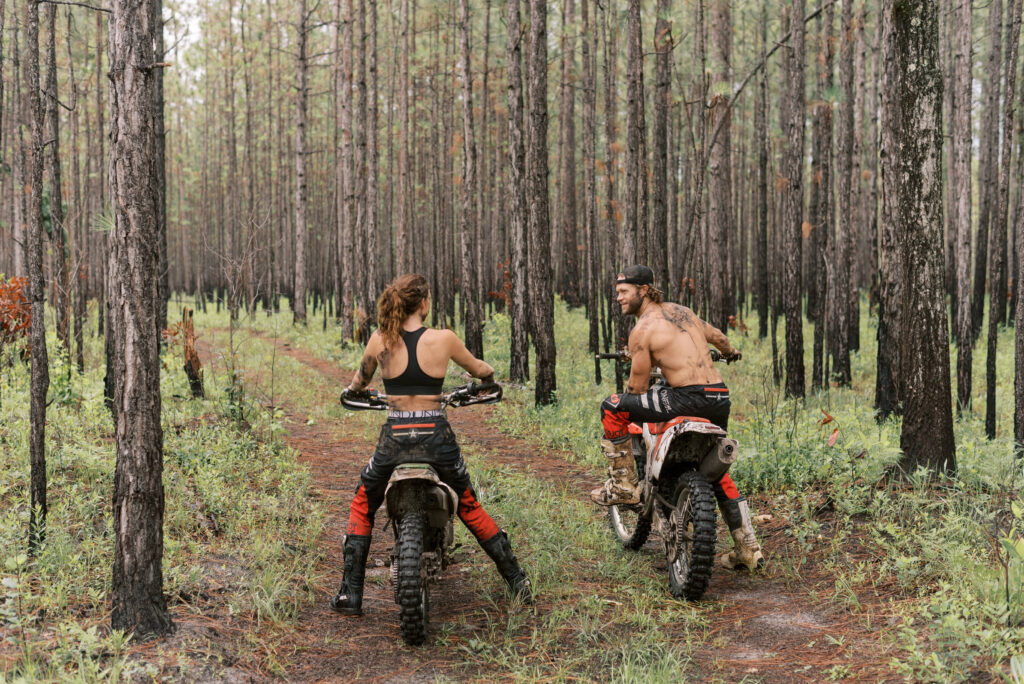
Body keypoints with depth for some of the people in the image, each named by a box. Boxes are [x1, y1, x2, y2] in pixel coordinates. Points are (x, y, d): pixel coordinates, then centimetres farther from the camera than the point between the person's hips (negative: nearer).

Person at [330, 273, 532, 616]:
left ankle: (350, 595, 14)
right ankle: (518, 582, 22)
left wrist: (350, 391, 40)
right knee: (469, 507, 19)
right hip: (436, 437, 0)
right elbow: (478, 369, 12)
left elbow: (360, 380, 16)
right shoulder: (444, 339, -5)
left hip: (394, 437, 0)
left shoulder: (380, 340, -2)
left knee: (362, 507, 20)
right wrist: (490, 376, 36)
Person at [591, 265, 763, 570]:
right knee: (718, 474, 23)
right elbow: (716, 335, 34)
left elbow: (638, 388, -2)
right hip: (720, 400, 8)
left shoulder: (642, 330, -5)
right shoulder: (680, 310, 17)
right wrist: (729, 353, 56)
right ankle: (749, 550, 24)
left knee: (612, 407, -1)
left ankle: (624, 484, 4)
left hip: (689, 397, -8)